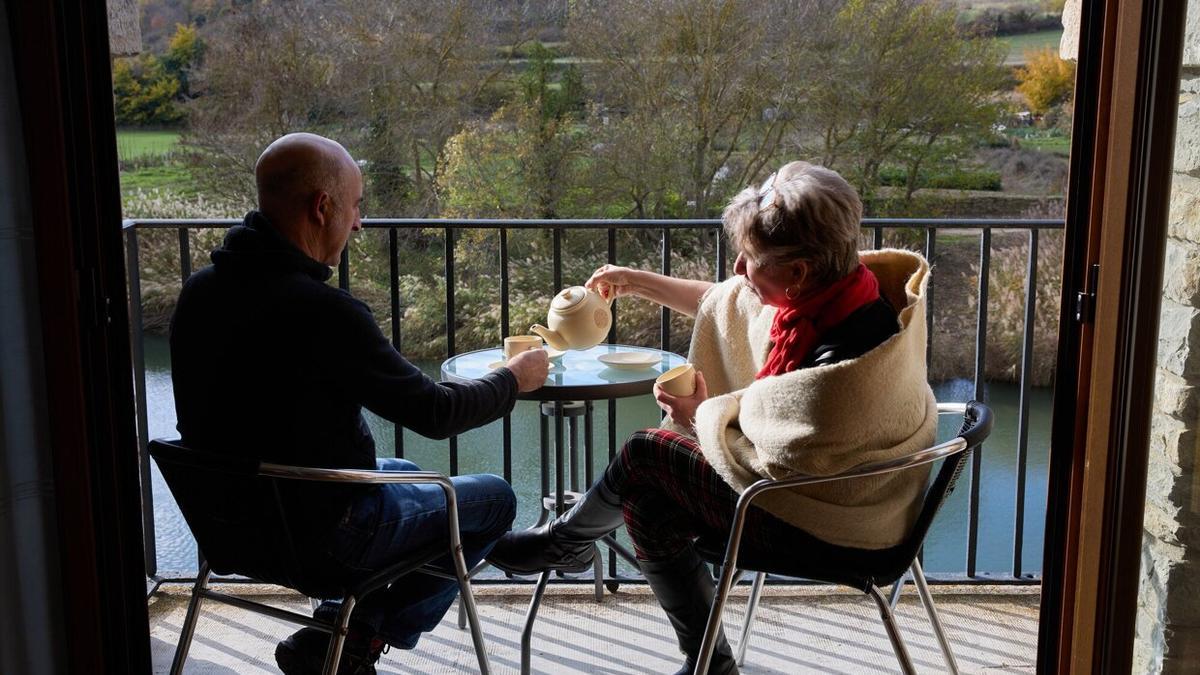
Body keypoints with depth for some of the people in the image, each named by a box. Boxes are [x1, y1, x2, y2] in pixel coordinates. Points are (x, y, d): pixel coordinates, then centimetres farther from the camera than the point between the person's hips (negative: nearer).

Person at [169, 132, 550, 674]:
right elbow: (434, 413, -18)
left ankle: (343, 625, 19)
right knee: (494, 498, 11)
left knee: (403, 474, 32)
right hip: (316, 532, -8)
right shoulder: (321, 311, -29)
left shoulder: (200, 289, -4)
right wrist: (514, 379, -1)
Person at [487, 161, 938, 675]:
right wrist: (639, 282, 15)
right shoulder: (827, 287, -8)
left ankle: (565, 541, 23)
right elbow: (726, 306, 12)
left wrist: (701, 416, -10)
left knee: (645, 455, -6)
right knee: (648, 499, 9)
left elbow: (775, 463, -24)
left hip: (828, 523, -9)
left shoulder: (846, 356, -34)